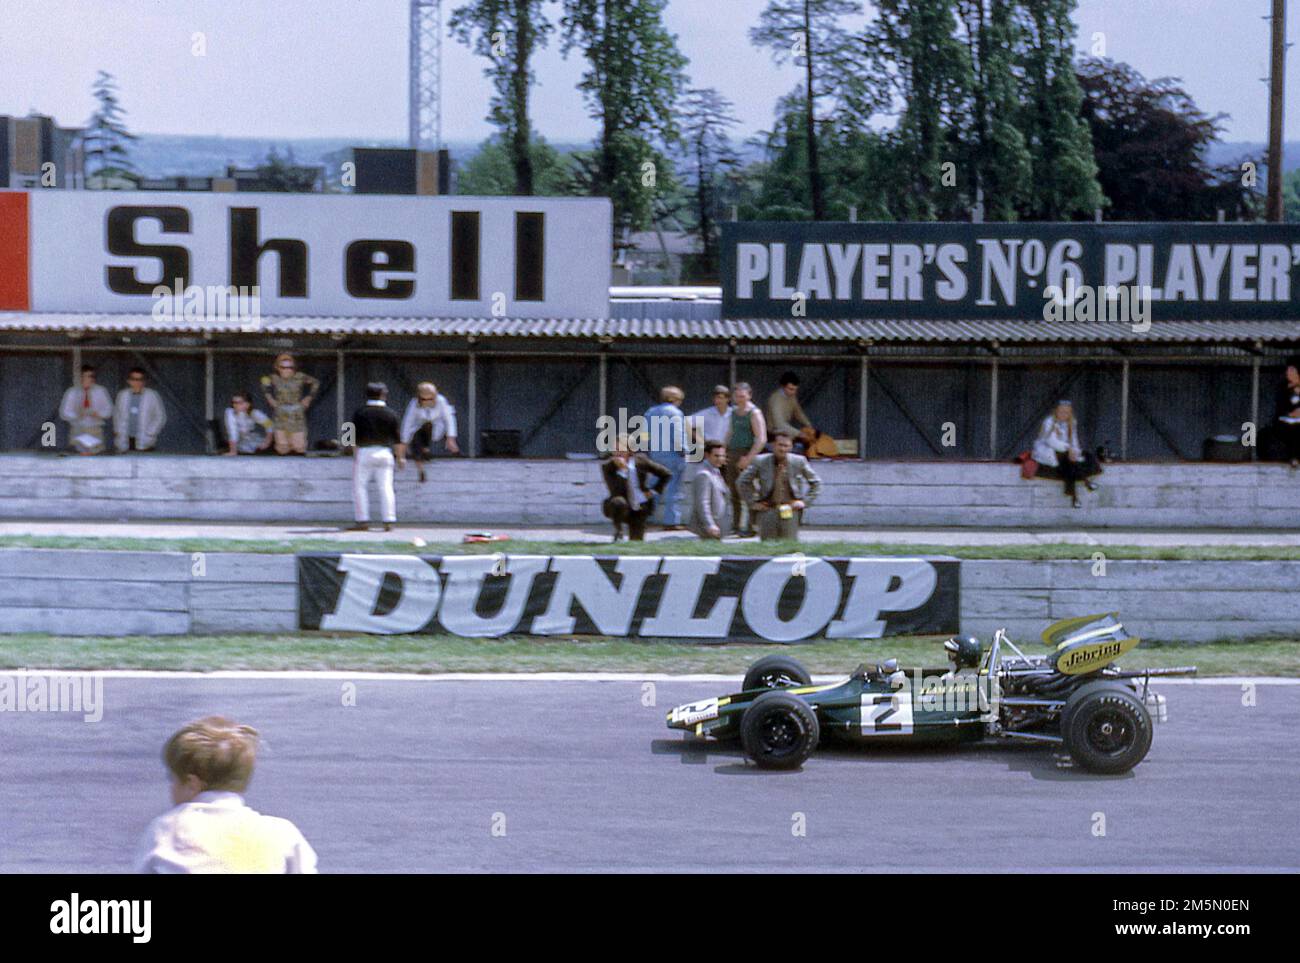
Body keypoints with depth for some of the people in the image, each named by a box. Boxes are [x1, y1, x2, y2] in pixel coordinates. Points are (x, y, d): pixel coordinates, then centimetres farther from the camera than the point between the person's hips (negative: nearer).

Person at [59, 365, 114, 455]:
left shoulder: (101, 391, 4)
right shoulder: (71, 392, 2)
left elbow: (108, 410, 7)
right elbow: (64, 412, 0)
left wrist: (99, 414, -13)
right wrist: (77, 415, -17)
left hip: (95, 430, 1)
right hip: (77, 430, -1)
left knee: (95, 453, -7)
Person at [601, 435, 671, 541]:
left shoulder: (640, 461, -8)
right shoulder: (608, 466, -13)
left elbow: (666, 474, 3)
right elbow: (614, 490, -28)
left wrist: (653, 491, -3)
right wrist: (621, 469, -38)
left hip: (638, 510, 2)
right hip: (621, 509, -2)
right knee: (618, 502, -38)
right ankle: (618, 529, -10)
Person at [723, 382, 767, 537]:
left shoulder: (754, 413, -8)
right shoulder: (734, 411, 15)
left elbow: (761, 439, -15)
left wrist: (748, 458, -19)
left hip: (746, 453, -7)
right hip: (732, 454, 8)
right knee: (733, 492, 8)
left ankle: (752, 527, -7)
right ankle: (735, 526, 15)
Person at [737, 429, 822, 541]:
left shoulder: (799, 461, 4)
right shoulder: (760, 462, 1)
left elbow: (816, 483, 15)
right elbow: (741, 482, 9)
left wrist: (805, 501, 6)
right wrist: (752, 502, 3)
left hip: (790, 512, 0)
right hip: (767, 510, 0)